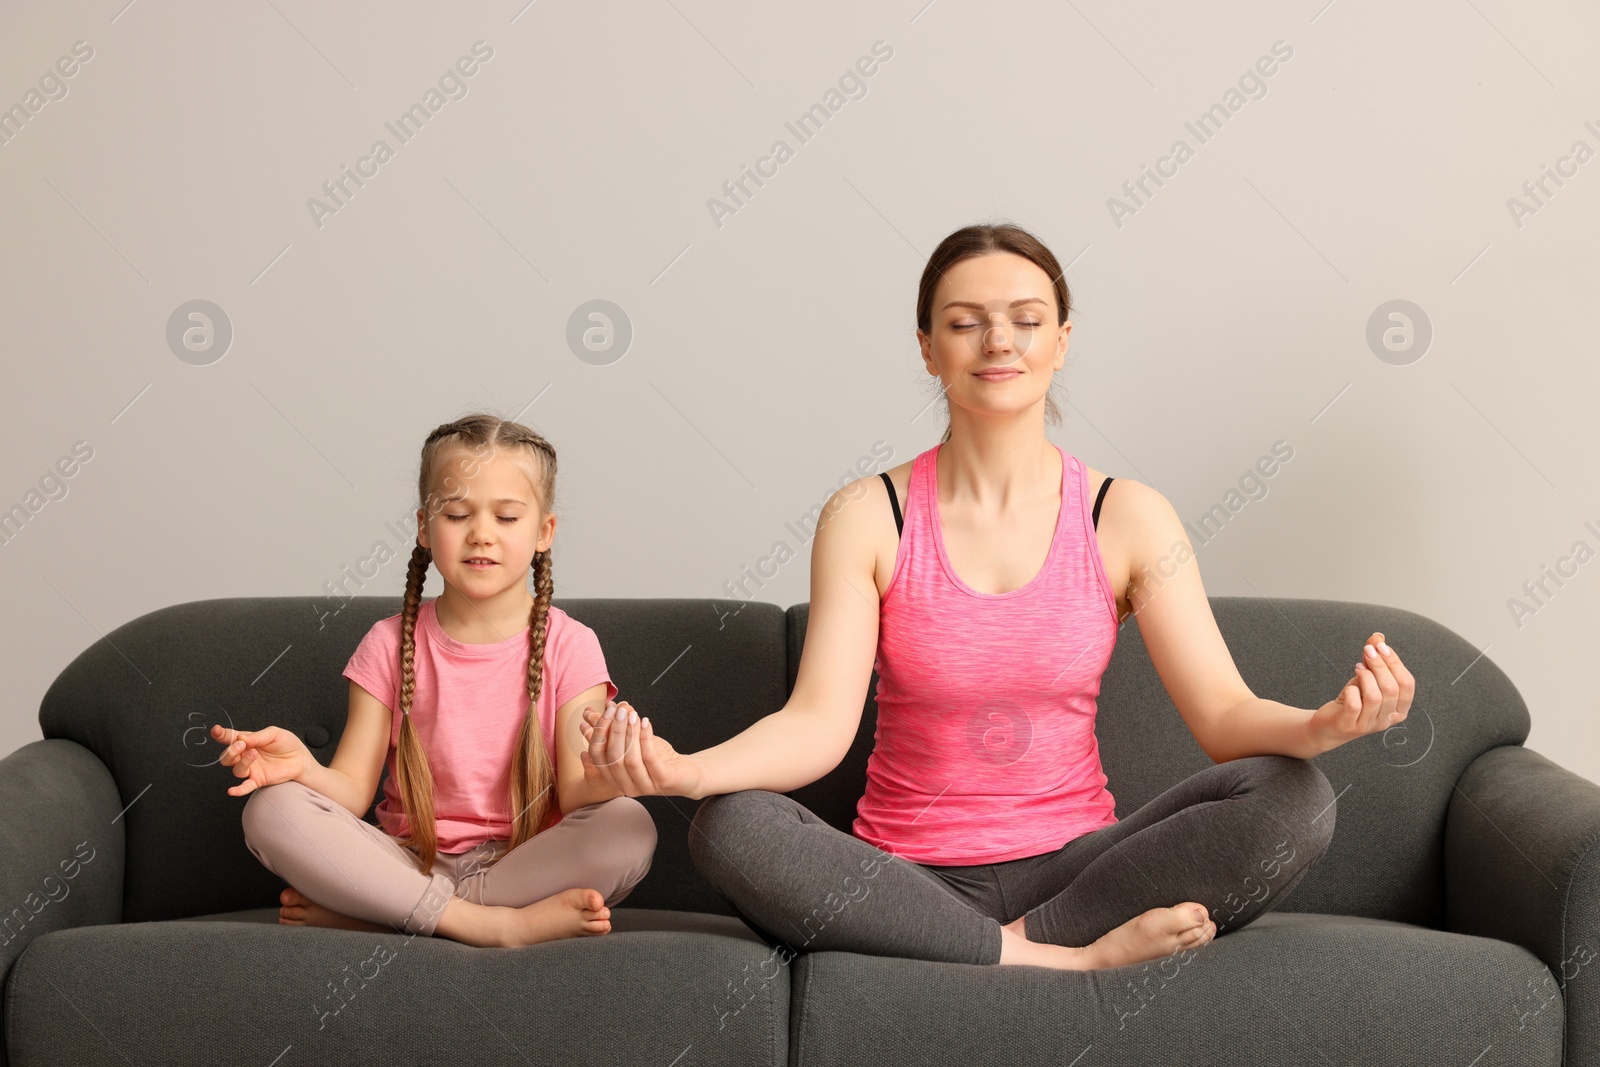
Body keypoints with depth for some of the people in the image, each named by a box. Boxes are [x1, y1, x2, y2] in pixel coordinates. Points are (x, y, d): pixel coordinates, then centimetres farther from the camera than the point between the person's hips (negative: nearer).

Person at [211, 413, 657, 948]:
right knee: (271, 810, -21)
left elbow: (575, 797, -9)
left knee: (630, 827, -31)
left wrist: (600, 778, -34)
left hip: (527, 862, -1)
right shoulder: (391, 644, 4)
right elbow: (353, 791, -1)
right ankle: (489, 924, -28)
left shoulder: (568, 646, -1)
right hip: (412, 865, 1)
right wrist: (305, 768, -24)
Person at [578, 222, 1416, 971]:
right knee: (728, 829, -31)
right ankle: (1074, 958, -25)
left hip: (1074, 866, 1)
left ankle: (1025, 942, -18)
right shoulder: (868, 517, 0)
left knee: (1294, 798, -23)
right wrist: (686, 769, -33)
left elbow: (1225, 712, -6)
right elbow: (819, 723, -12)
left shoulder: (1127, 519, 2)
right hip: (907, 879, 0)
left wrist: (1326, 723, -30)